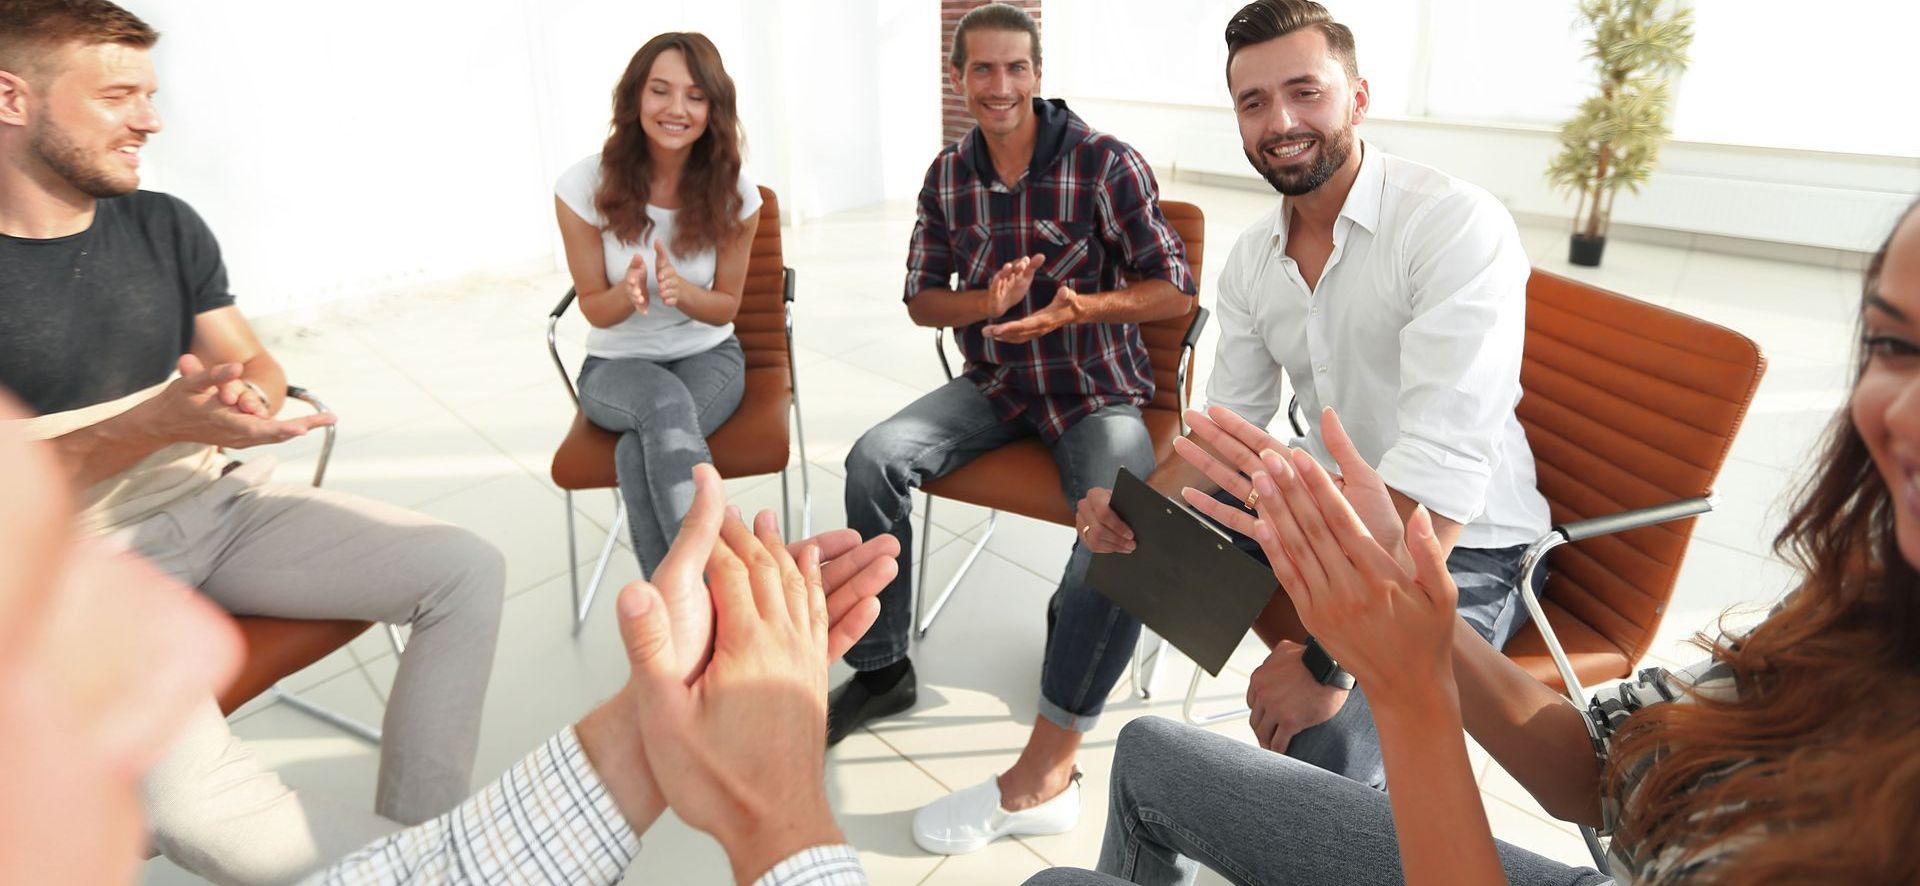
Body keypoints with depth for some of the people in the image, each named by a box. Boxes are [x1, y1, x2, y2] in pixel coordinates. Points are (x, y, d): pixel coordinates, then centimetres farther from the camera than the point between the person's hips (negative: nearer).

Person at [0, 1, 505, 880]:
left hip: (222, 502, 6)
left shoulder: (165, 225, 7)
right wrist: (157, 424, -25)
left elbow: (257, 367, 9)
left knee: (467, 571, -14)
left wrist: (248, 395, -16)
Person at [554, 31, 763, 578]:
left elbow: (726, 307, -2)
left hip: (709, 357, 1)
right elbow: (595, 308, -5)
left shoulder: (734, 193, -11)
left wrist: (681, 290, -26)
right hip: (616, 366, 0)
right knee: (667, 403, -38)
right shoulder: (584, 187, -14)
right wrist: (627, 293, -30)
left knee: (639, 452, -34)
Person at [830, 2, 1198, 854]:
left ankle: (1043, 774, -23)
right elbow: (922, 300, 9)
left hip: (1096, 389, -4)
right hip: (994, 384, 4)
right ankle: (882, 667, 0)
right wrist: (987, 302, -14)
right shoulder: (947, 176, 3)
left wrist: (1079, 308, -27)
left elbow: (1175, 291, -8)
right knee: (874, 460, -20)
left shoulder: (1105, 163, -10)